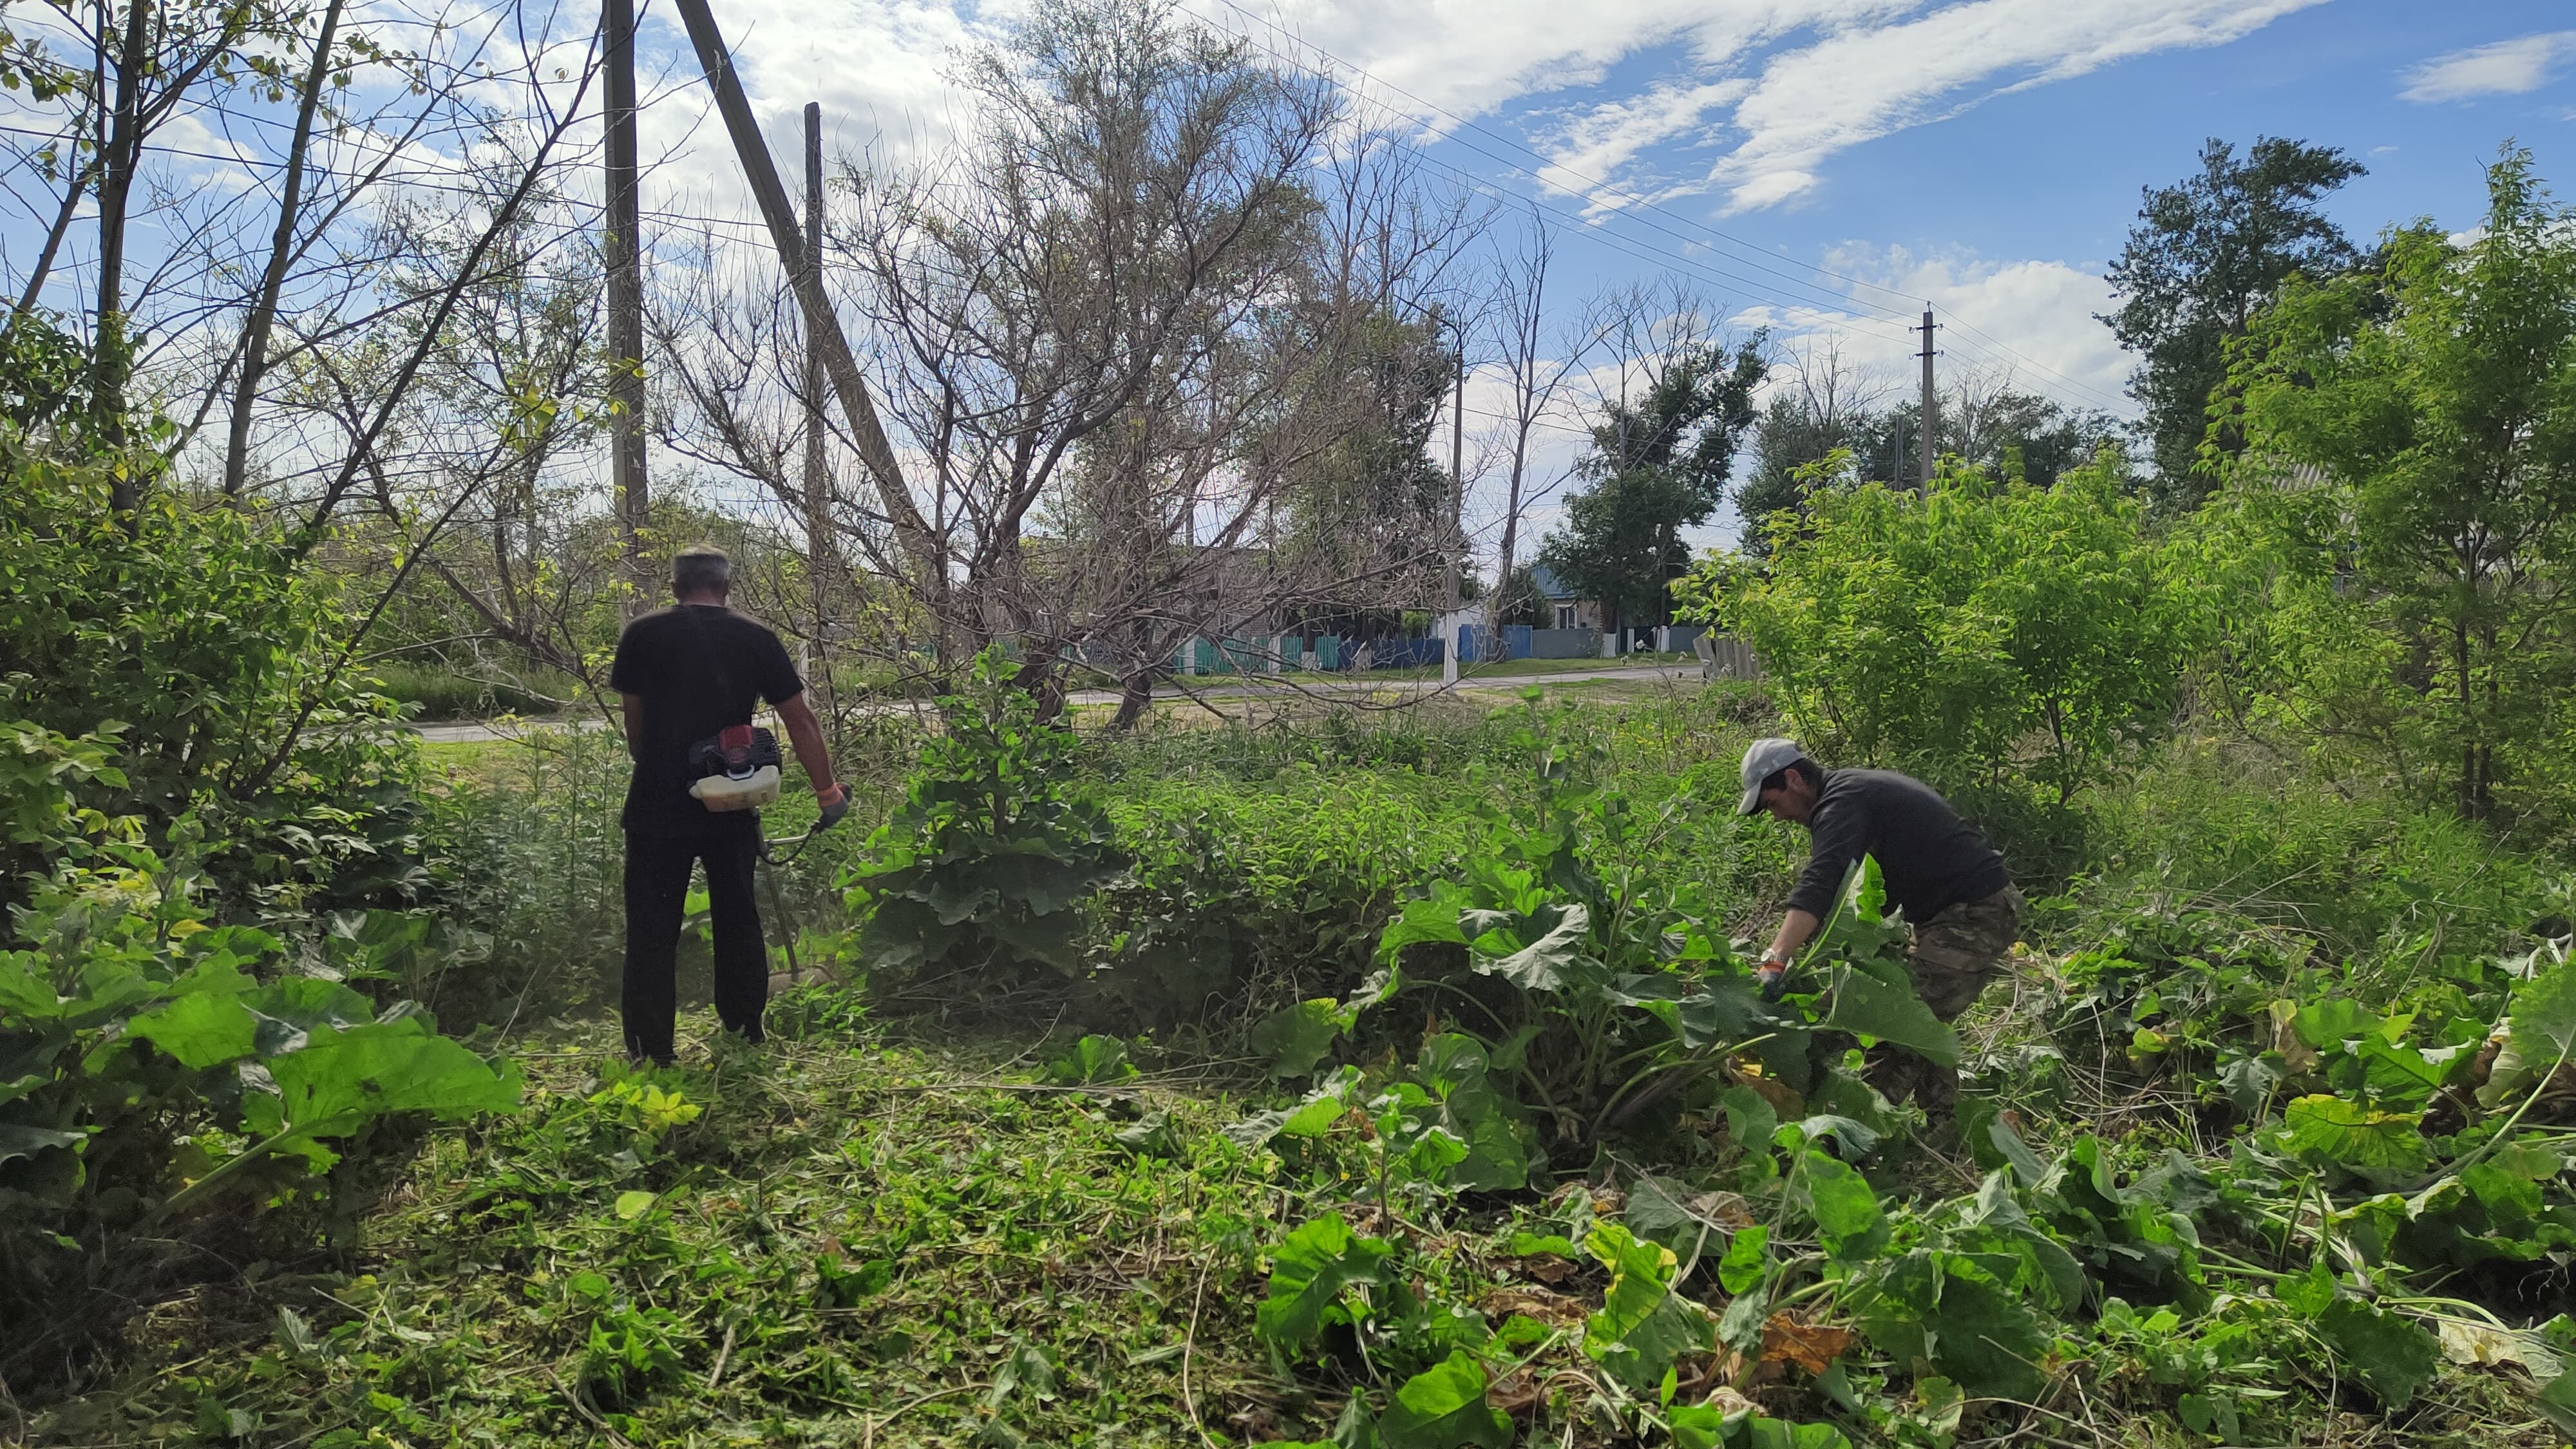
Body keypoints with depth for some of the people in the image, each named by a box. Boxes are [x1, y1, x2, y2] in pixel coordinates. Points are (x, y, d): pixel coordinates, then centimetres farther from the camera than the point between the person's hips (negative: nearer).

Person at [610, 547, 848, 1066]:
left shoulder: (642, 634, 0)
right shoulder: (756, 639, 2)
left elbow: (634, 722, 7)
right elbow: (800, 720, 1)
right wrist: (828, 791, 7)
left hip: (659, 806, -2)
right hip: (734, 808, 2)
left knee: (653, 929, 6)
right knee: (737, 920, 15)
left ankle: (652, 1050, 8)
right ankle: (744, 1036, 23)